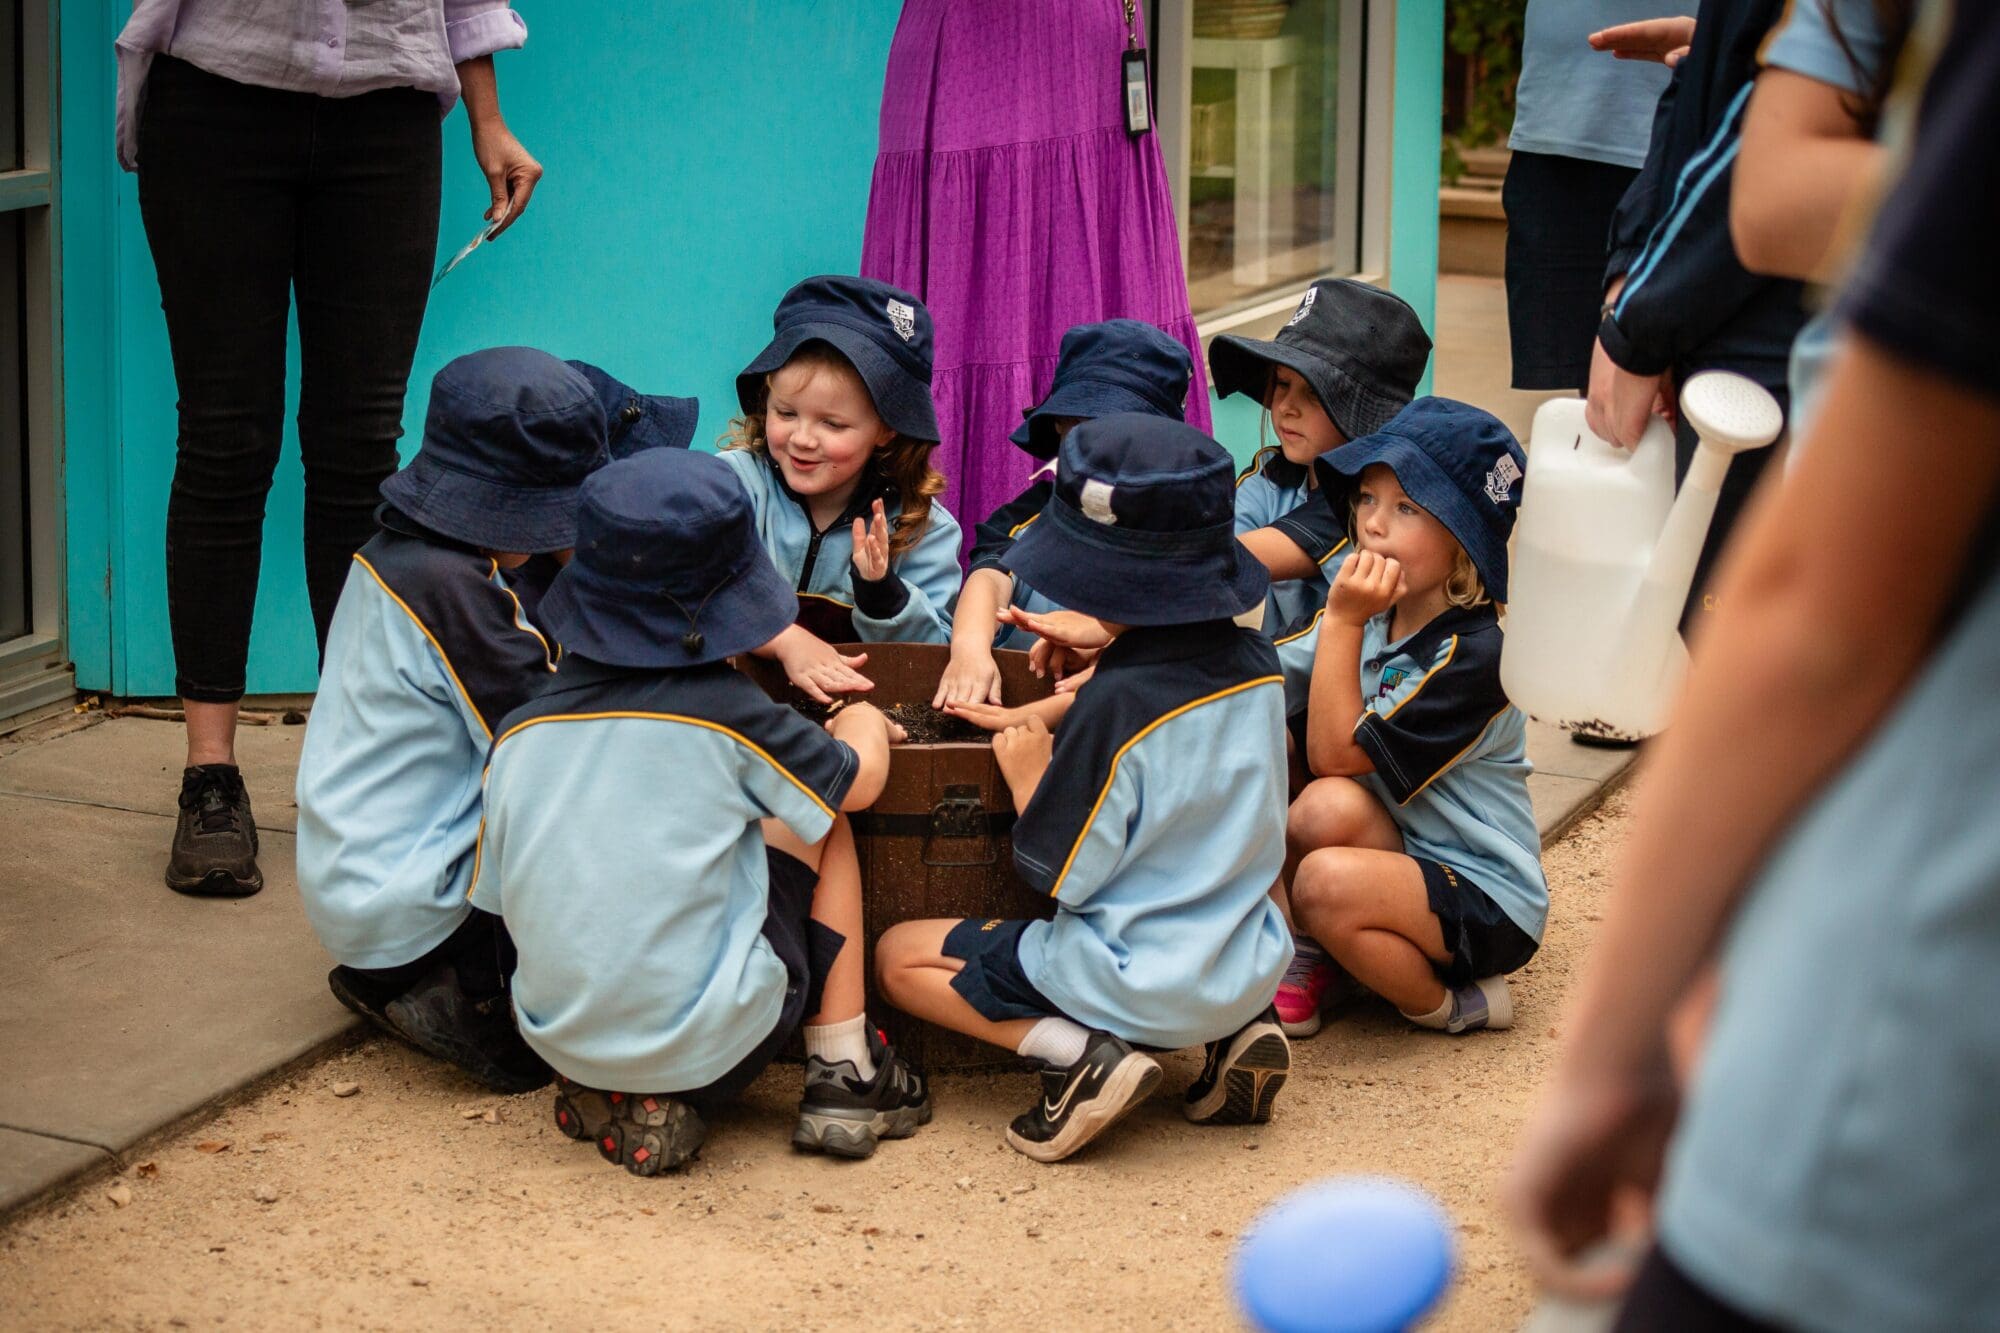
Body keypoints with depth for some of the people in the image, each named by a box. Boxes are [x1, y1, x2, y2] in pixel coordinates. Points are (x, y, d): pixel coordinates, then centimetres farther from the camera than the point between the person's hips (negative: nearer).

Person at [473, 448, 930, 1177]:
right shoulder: (726, 714, -10)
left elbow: (496, 897, 10)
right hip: (709, 1044, -4)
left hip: (560, 1040, 4)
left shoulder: (519, 732, 0)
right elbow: (858, 780, 5)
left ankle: (609, 1096, 12)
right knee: (824, 827, 13)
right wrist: (864, 725, 28)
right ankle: (843, 1077, 16)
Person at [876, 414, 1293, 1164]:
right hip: (1251, 967, 7)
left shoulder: (1118, 706, -23)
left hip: (1139, 986, -7)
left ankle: (1083, 1054, -8)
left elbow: (1059, 873, -18)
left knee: (898, 956, 8)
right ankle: (1238, 1029, 13)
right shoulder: (1256, 667, -2)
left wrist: (1028, 774, -3)